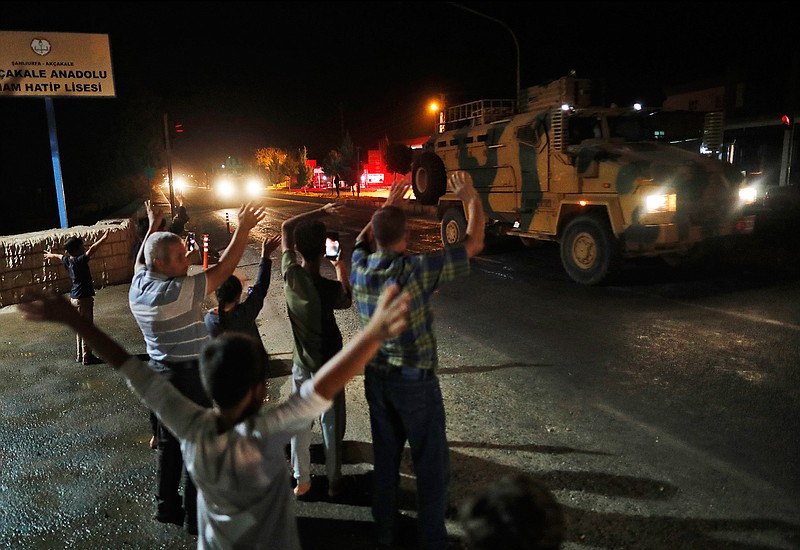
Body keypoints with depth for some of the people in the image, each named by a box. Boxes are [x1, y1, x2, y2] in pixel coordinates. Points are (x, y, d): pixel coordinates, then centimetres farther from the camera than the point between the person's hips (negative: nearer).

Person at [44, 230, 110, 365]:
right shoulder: (79, 261, -17)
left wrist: (51, 255, 52)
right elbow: (91, 250, -33)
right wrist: (102, 239, -40)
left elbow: (59, 256, 32)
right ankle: (87, 357, 0)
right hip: (84, 298, -9)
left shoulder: (67, 260, 8)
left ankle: (79, 355, 24)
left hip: (75, 298, 9)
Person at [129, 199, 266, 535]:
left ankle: (167, 506, 35)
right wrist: (243, 230, -19)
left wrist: (153, 226, 30)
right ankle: (196, 516, 16)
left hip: (159, 370, 9)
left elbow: (140, 260, 21)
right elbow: (223, 269, -24)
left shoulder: (139, 285, -1)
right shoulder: (178, 292, -25)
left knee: (169, 442, 21)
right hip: (189, 375, -9)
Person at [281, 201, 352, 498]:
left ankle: (301, 480, 26)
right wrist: (343, 273, 13)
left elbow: (285, 228, -1)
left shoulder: (290, 274, -15)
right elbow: (347, 301, 0)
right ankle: (334, 481, 22)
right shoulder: (329, 288, -25)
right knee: (331, 423, 10)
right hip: (328, 364, -3)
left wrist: (319, 212, 1)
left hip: (302, 362, 4)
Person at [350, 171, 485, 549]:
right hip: (415, 381, -6)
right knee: (432, 465, 12)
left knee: (385, 458, 21)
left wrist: (388, 204, 22)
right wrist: (470, 197, 1)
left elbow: (363, 238, 18)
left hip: (376, 377, 6)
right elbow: (474, 243, -13)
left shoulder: (360, 266, -8)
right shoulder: (417, 269, -23)